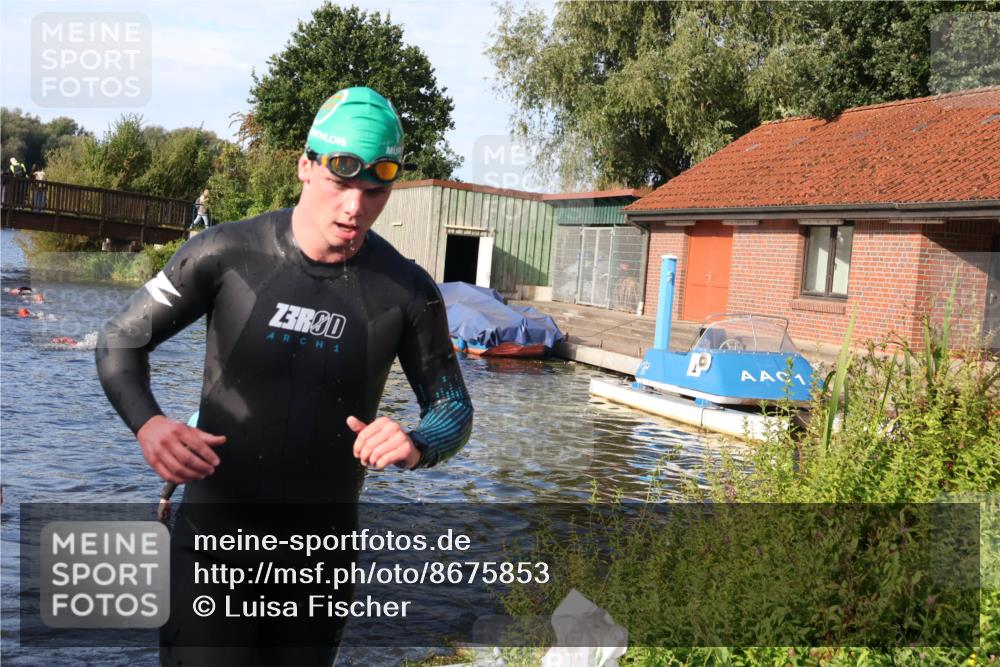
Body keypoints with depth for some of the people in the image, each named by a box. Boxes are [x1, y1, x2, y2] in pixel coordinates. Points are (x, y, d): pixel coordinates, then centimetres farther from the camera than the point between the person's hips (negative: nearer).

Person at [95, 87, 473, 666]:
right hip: (215, 539, -2)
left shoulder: (407, 290, -8)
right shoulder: (227, 254, -11)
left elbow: (454, 408, 1)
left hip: (323, 556, 2)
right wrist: (148, 424, -22)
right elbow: (121, 342, -1)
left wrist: (417, 444, -23)